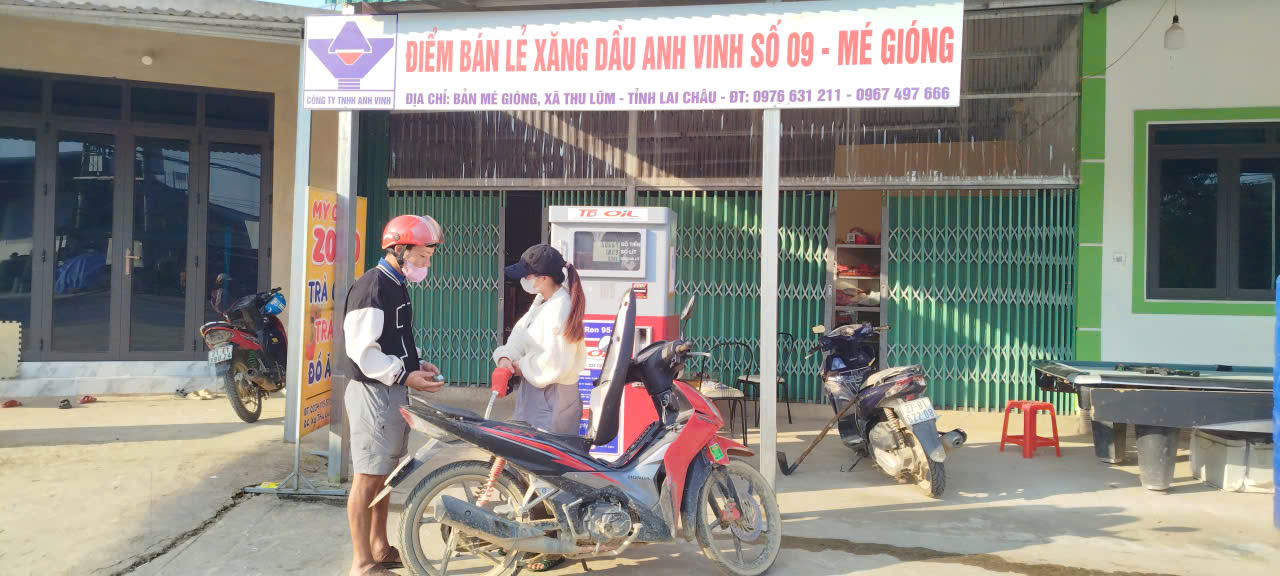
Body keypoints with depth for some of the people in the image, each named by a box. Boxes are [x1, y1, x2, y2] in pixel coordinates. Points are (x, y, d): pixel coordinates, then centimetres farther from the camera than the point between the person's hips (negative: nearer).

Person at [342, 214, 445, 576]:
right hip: (374, 393, -10)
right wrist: (406, 376, -22)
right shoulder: (372, 287, -16)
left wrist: (418, 364, 9)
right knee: (368, 477, -3)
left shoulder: (398, 286, 15)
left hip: (394, 392, 10)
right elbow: (361, 350, -22)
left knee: (383, 475, 16)